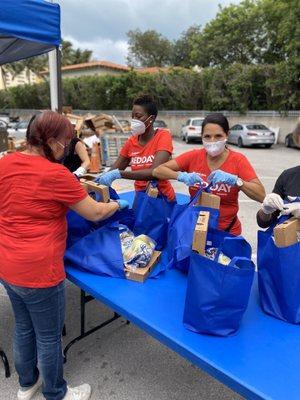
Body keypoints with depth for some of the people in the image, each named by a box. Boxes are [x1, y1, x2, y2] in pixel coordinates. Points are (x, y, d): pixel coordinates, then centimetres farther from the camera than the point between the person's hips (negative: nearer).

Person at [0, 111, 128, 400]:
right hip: (38, 270, -7)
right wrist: (118, 204, 6)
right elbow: (95, 213, -12)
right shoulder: (55, 174, -20)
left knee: (24, 327, 27)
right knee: (49, 336, 14)